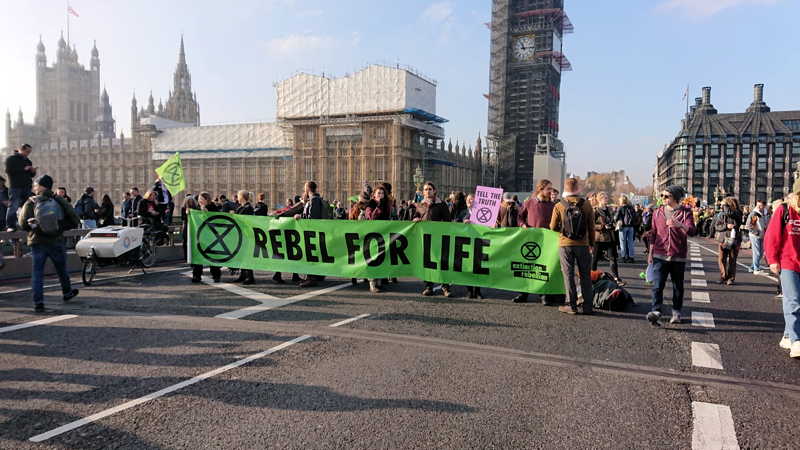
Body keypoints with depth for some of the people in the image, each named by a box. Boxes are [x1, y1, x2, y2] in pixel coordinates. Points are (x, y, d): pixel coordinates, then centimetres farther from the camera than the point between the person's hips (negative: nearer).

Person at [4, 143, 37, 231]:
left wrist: (33, 171, -1)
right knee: (13, 206, -11)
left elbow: (31, 175, 22)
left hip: (27, 187, 6)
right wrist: (23, 169, -14)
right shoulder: (11, 159, 4)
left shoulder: (27, 161, 21)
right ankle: (10, 226, -11)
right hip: (15, 187, -6)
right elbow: (9, 170, -10)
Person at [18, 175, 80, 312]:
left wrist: (34, 228, 9)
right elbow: (75, 221, -3)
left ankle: (38, 302, -6)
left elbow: (22, 223, -10)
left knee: (37, 272, 2)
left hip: (37, 242, -1)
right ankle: (67, 293, 37)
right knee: (61, 269, 20)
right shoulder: (60, 201, -2)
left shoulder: (30, 203, -6)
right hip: (56, 242, 2)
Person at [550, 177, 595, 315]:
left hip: (565, 244, -1)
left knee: (568, 274, 5)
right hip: (583, 244, 2)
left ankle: (572, 305, 5)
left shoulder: (559, 206, -6)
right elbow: (591, 226, 2)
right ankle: (587, 306, 14)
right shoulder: (586, 205, -2)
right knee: (585, 275, 10)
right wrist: (592, 243, 12)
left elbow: (553, 227, -4)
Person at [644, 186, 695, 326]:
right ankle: (655, 311, -16)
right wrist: (650, 253, 13)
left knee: (678, 286, 9)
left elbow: (691, 231, -15)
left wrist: (679, 224, -36)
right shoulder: (658, 212, 8)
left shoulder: (685, 212, -1)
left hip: (678, 256, -1)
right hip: (660, 255, 1)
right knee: (657, 285, -11)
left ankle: (676, 313, 21)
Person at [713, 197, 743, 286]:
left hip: (734, 240, -1)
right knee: (722, 259, -1)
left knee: (732, 260, 3)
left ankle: (731, 278, 12)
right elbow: (716, 226, -1)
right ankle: (723, 277, 10)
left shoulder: (737, 214, 0)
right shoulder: (721, 215, 4)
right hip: (723, 240, 1)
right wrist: (726, 226, -13)